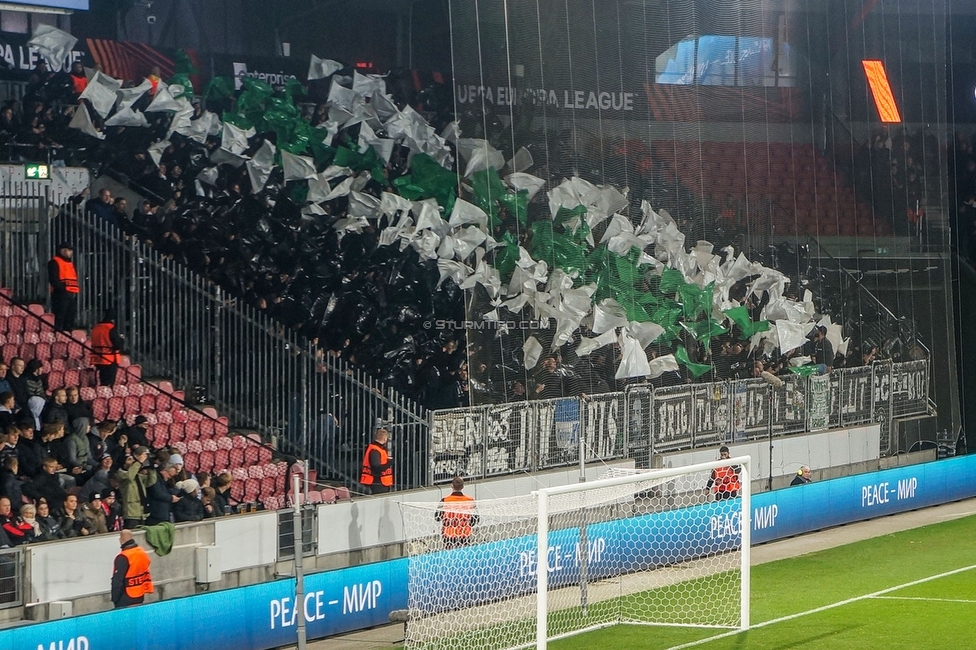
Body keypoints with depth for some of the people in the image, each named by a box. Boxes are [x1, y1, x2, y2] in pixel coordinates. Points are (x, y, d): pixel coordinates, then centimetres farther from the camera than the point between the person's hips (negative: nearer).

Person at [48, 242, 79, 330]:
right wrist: (63, 287, -21)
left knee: (70, 319, 10)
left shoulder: (71, 263, 23)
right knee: (59, 319, -11)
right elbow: (53, 279, -12)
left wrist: (77, 288, 9)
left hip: (72, 294, 8)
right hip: (61, 294, -8)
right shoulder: (54, 262, -2)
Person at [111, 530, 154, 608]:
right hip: (140, 597, 8)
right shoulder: (143, 553, 4)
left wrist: (114, 599, -10)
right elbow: (147, 576, 14)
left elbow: (117, 581, -19)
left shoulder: (123, 558, -21)